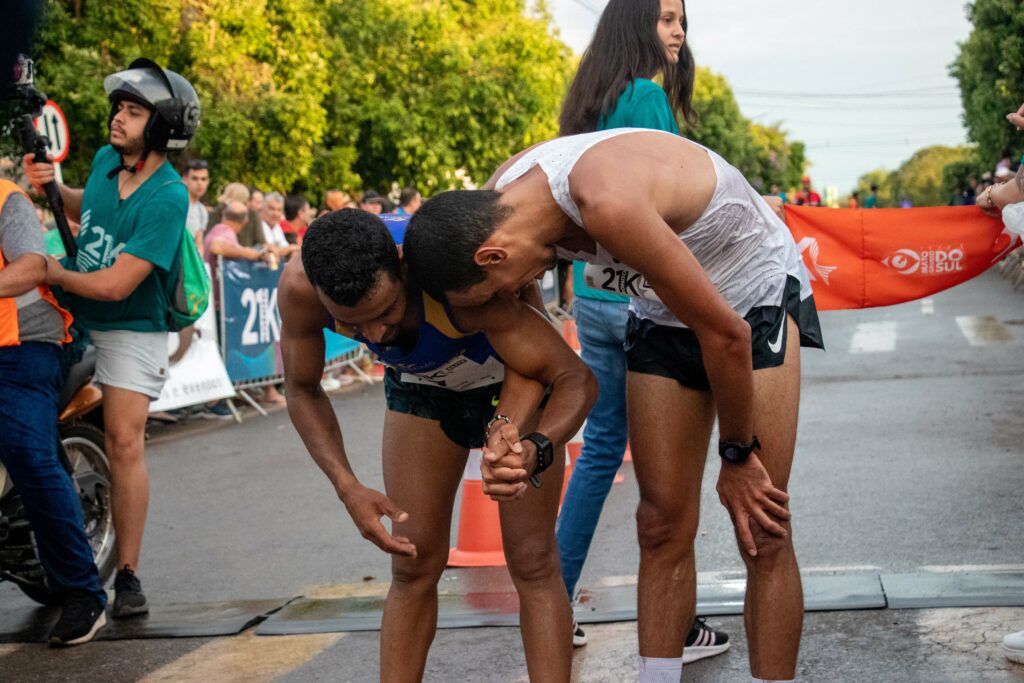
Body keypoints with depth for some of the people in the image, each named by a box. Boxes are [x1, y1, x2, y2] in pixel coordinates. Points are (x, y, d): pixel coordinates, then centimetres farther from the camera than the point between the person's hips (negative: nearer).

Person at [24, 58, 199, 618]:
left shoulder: (167, 197, -20)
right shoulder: (104, 159, 2)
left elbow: (116, 284, -24)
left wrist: (49, 272, -12)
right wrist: (54, 189, 7)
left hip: (130, 328, -7)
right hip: (73, 319, 7)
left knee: (124, 444, -12)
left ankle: (126, 577, -6)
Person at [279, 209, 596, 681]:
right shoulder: (300, 288, -33)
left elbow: (577, 379, -38)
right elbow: (302, 390, -13)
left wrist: (535, 447, -59)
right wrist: (348, 488, -27)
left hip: (518, 380, -3)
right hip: (420, 386, 3)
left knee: (532, 563, -7)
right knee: (414, 563, 1)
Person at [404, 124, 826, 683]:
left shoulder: (608, 203, -38)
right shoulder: (500, 194, -13)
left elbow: (726, 333, -28)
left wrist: (737, 456, -15)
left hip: (754, 299, -7)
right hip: (661, 312, 7)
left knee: (762, 531, -7)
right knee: (662, 525, 3)